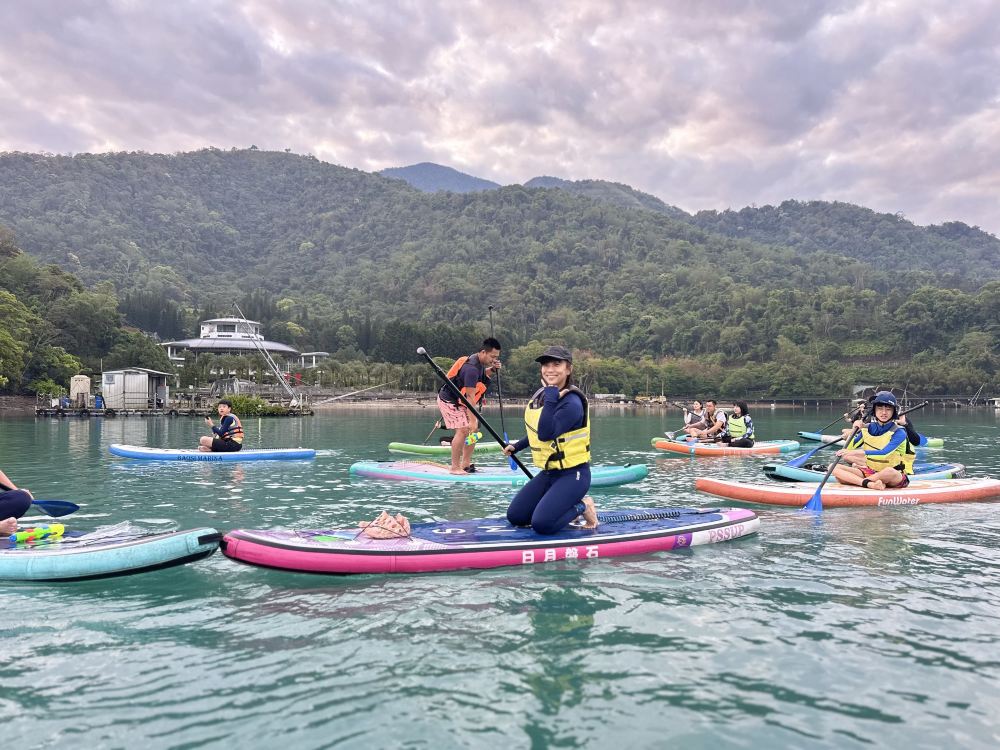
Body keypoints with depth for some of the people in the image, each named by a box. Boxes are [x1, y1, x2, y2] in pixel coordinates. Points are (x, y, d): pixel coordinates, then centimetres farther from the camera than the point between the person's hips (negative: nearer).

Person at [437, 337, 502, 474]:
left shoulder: (479, 361, -1)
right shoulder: (472, 368, -29)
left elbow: (482, 376, 22)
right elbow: (470, 396, -31)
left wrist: (492, 370, -1)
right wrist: (472, 420, -32)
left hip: (460, 402, 10)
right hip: (449, 401, -10)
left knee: (473, 430, 6)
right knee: (463, 430, -18)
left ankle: (466, 464, 12)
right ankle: (455, 468, -14)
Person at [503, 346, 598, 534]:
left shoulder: (572, 403, -21)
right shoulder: (541, 394, 5)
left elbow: (546, 434, -33)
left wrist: (551, 398, -32)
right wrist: (516, 446, 28)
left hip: (572, 474, -8)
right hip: (548, 472, 9)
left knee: (542, 525, -22)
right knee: (515, 517, 7)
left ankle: (582, 507, 4)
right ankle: (565, 505, 18)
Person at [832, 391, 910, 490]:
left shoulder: (899, 433, -10)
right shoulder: (867, 429, 4)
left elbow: (883, 453, -28)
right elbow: (848, 449, 0)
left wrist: (857, 452, -37)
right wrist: (854, 431, -12)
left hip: (896, 476, -4)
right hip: (871, 472, 4)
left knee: (889, 472, -42)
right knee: (835, 467, -17)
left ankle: (857, 480, -18)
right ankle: (871, 484, -31)